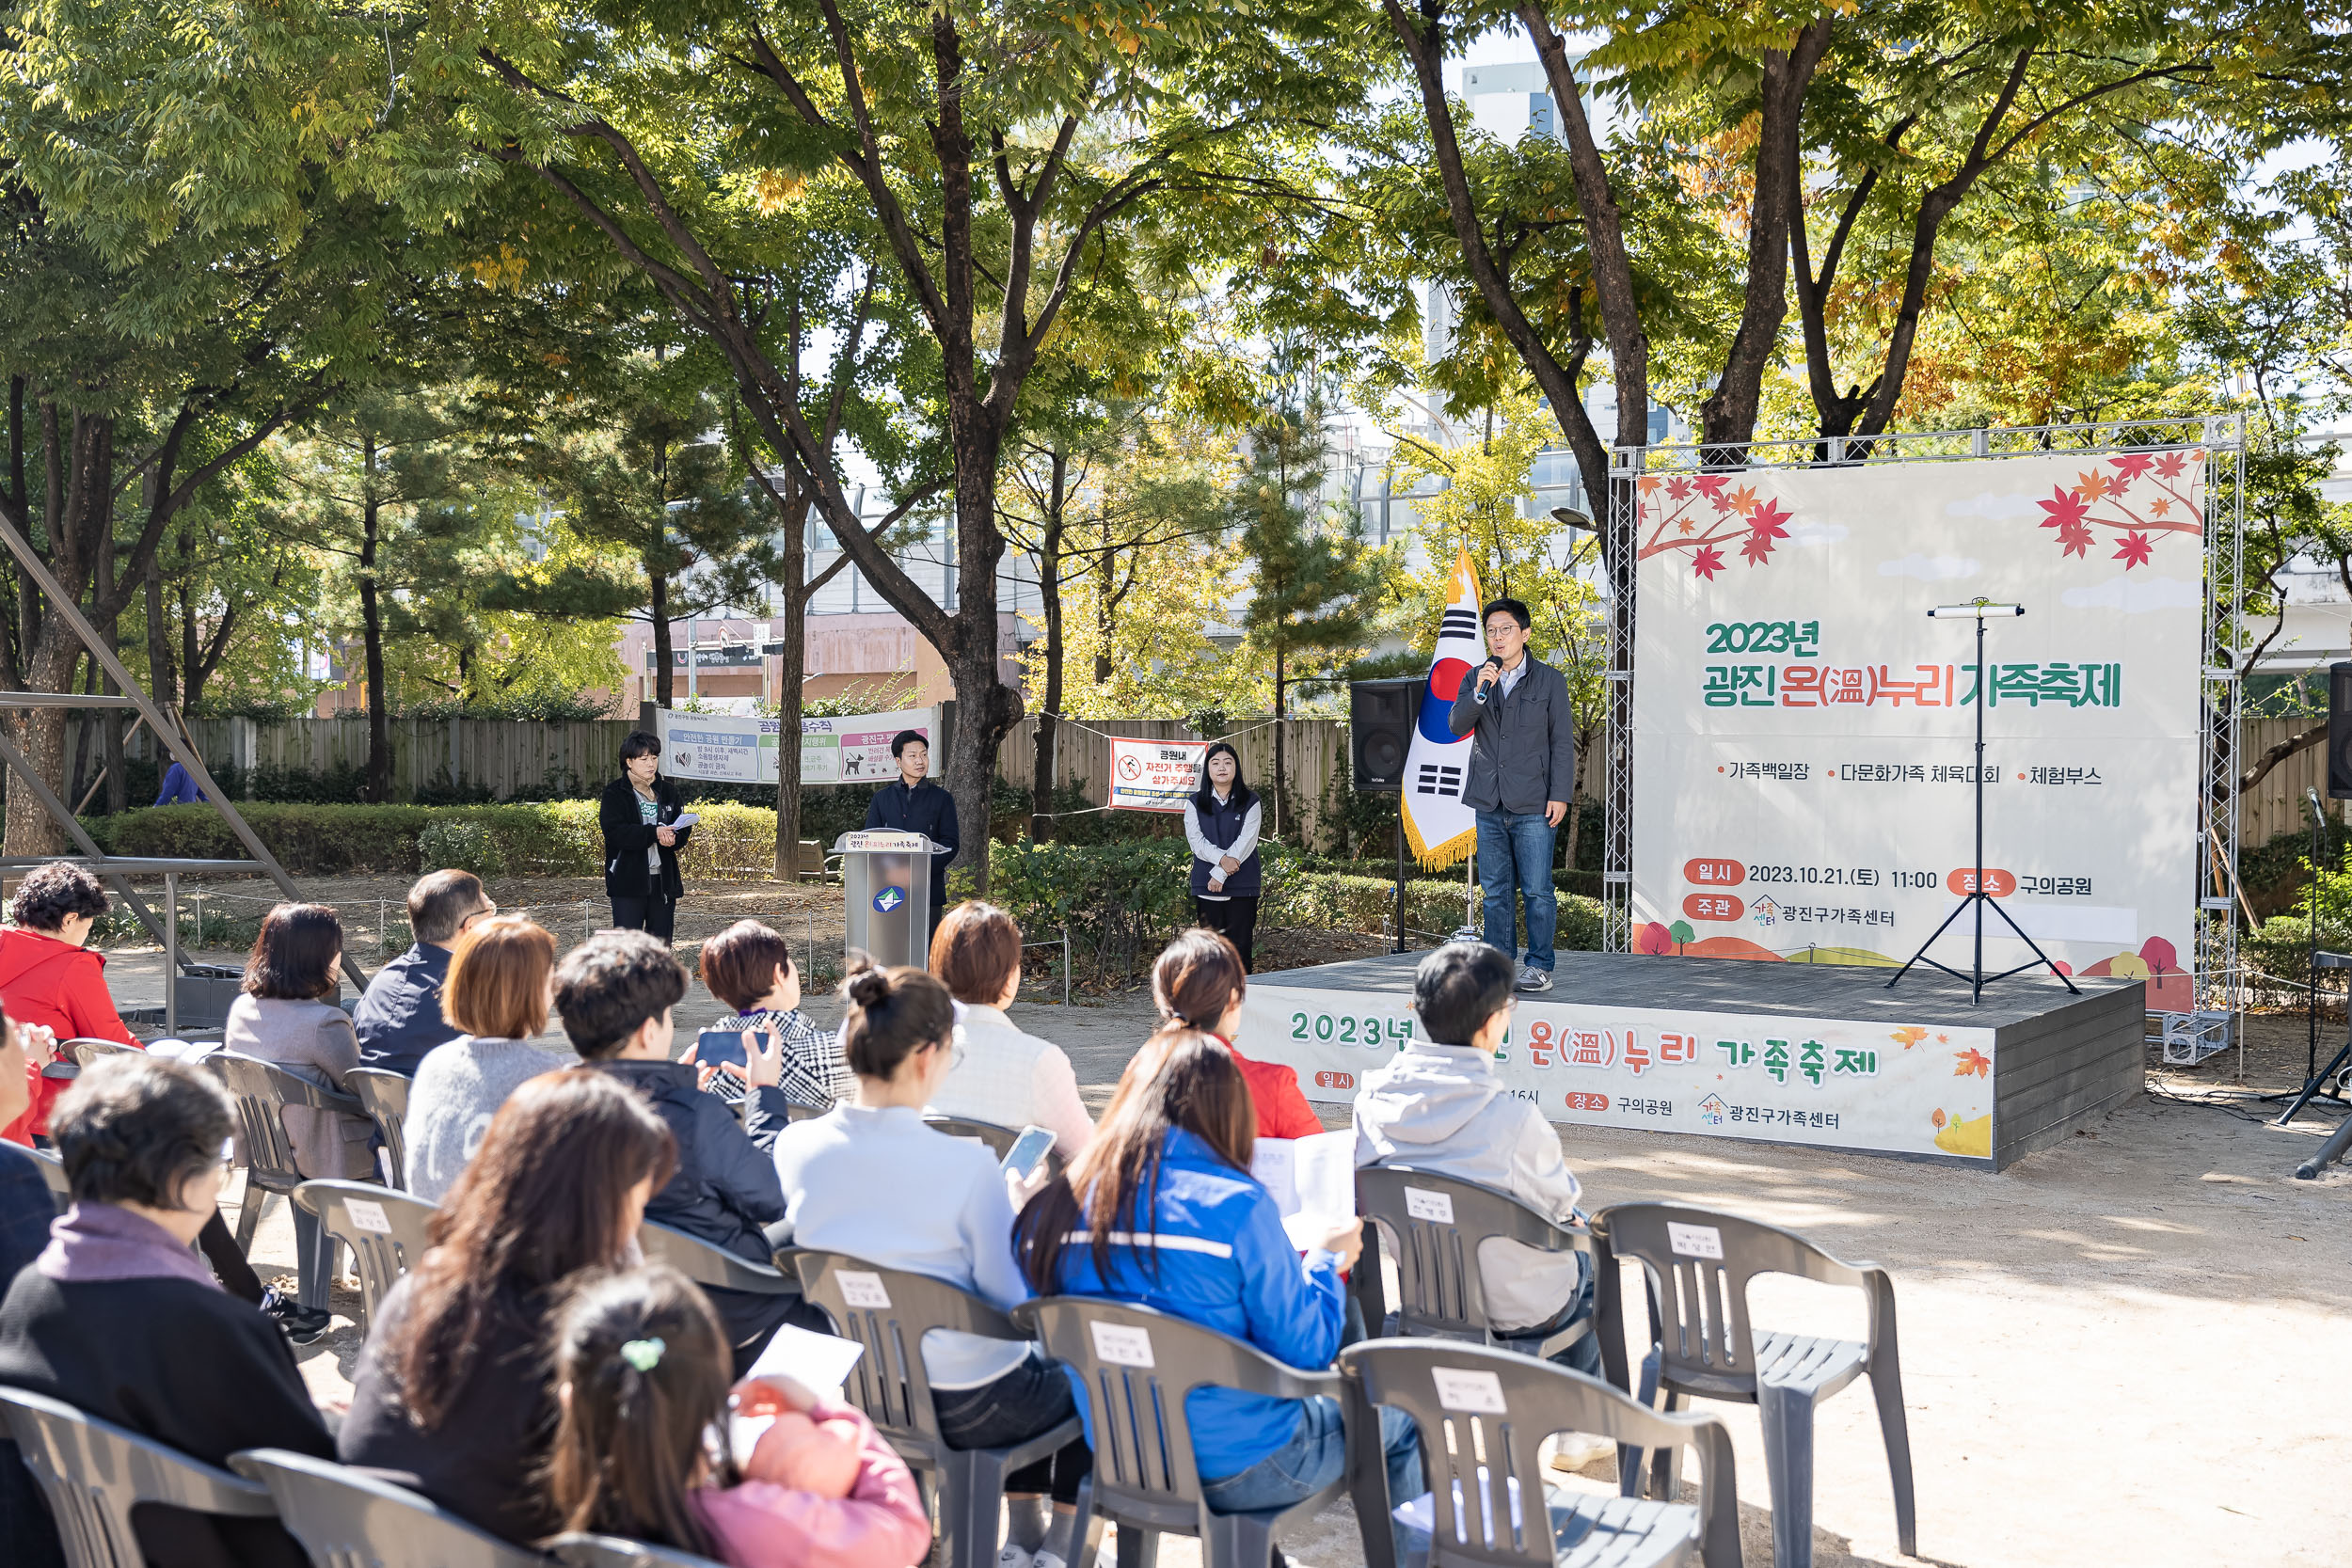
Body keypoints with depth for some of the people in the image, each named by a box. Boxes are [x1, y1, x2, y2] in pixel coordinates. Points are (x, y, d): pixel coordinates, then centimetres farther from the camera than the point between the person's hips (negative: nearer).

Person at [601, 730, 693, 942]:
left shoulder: (668, 791, 13)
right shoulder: (614, 793, -1)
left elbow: (682, 829, 11)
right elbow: (614, 831, -14)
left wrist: (673, 838, -13)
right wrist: (654, 833, -23)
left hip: (663, 880, 4)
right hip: (628, 881, -4)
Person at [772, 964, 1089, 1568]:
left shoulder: (796, 1147, -11)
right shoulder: (967, 1165, -26)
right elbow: (1012, 1299, -19)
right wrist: (1023, 1214, -3)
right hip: (963, 1411, -6)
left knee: (1025, 1370, 34)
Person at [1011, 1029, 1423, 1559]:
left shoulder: (1058, 1203, -6)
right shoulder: (1238, 1206, -20)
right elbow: (1306, 1350, -14)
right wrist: (1326, 1262, 4)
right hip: (1236, 1470, -6)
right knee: (1397, 1416, 19)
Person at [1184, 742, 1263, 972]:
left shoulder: (1250, 802, 4)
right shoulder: (1195, 803, 8)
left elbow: (1246, 841, -7)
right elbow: (1196, 840, -3)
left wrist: (1220, 874, -15)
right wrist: (1222, 858, -22)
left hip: (1242, 886, -1)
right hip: (1206, 886, 1)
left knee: (1240, 945, 1)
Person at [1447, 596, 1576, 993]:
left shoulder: (1550, 680, 2)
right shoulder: (1476, 679, 11)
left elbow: (1562, 741, 0)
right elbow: (1458, 726, -2)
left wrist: (1560, 795, -7)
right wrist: (1480, 692, -18)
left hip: (1533, 806, -4)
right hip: (1490, 805, 4)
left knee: (1536, 890, -4)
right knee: (1496, 891, 8)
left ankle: (1540, 967, 3)